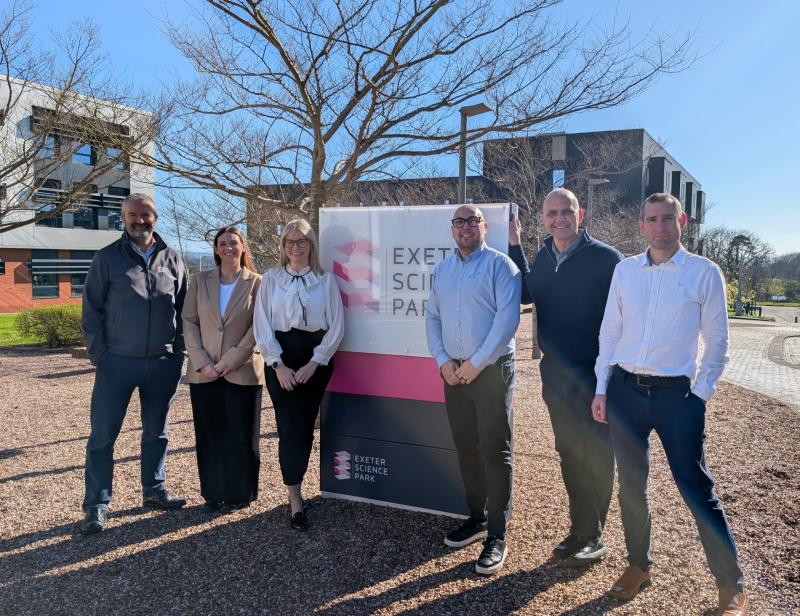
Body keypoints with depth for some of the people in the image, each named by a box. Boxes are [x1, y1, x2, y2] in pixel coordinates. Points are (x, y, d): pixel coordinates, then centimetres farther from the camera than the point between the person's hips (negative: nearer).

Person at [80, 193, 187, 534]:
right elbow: (92, 310, -1)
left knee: (156, 432, 14)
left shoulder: (172, 259, 6)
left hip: (163, 363, 3)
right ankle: (96, 506, 12)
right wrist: (99, 355, -6)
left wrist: (178, 352, 5)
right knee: (103, 435, 2)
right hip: (117, 362, -2)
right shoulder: (107, 258, -1)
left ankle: (154, 490, 29)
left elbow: (182, 308, 10)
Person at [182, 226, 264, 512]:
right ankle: (214, 493, 22)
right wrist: (201, 362, -8)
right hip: (204, 372, 3)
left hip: (243, 372, -2)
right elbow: (189, 322, 3)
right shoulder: (200, 281, 7)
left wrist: (230, 361, -12)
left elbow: (258, 328, -5)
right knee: (209, 436, 9)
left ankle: (240, 494, 19)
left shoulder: (256, 283, 0)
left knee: (241, 436, 4)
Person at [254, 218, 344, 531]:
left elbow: (336, 326, -2)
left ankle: (294, 488, 25)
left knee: (304, 427, 7)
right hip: (280, 360, 0)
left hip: (316, 359, 1)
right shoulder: (271, 278, 3)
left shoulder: (325, 280, 1)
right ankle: (295, 499, 4)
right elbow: (262, 325, -1)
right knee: (289, 428, -4)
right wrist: (278, 365, -8)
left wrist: (314, 363, -8)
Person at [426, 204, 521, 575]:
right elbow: (432, 317, 13)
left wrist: (477, 363, -15)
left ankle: (496, 536, 6)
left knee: (495, 451, -2)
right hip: (454, 372, 6)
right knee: (466, 448, 13)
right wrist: (442, 360, -1)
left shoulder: (499, 264, -5)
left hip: (492, 370, -6)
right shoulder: (441, 270, 14)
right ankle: (477, 517, 29)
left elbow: (508, 318, -14)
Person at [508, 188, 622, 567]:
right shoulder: (543, 257, 8)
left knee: (595, 454, 5)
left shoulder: (606, 258, -11)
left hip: (594, 374, -6)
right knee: (568, 453, 16)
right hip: (554, 374, 6)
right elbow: (525, 294, 19)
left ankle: (592, 538, 21)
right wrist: (513, 245, 14)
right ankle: (580, 529, 32)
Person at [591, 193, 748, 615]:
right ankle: (638, 565, 29)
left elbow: (716, 340, 2)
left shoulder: (704, 272, -1)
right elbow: (609, 331, 9)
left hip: (676, 393, -3)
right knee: (631, 483, 11)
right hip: (625, 391, 3)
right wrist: (602, 388, 7)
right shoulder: (624, 270, 7)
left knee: (696, 488, 1)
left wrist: (701, 394, -4)